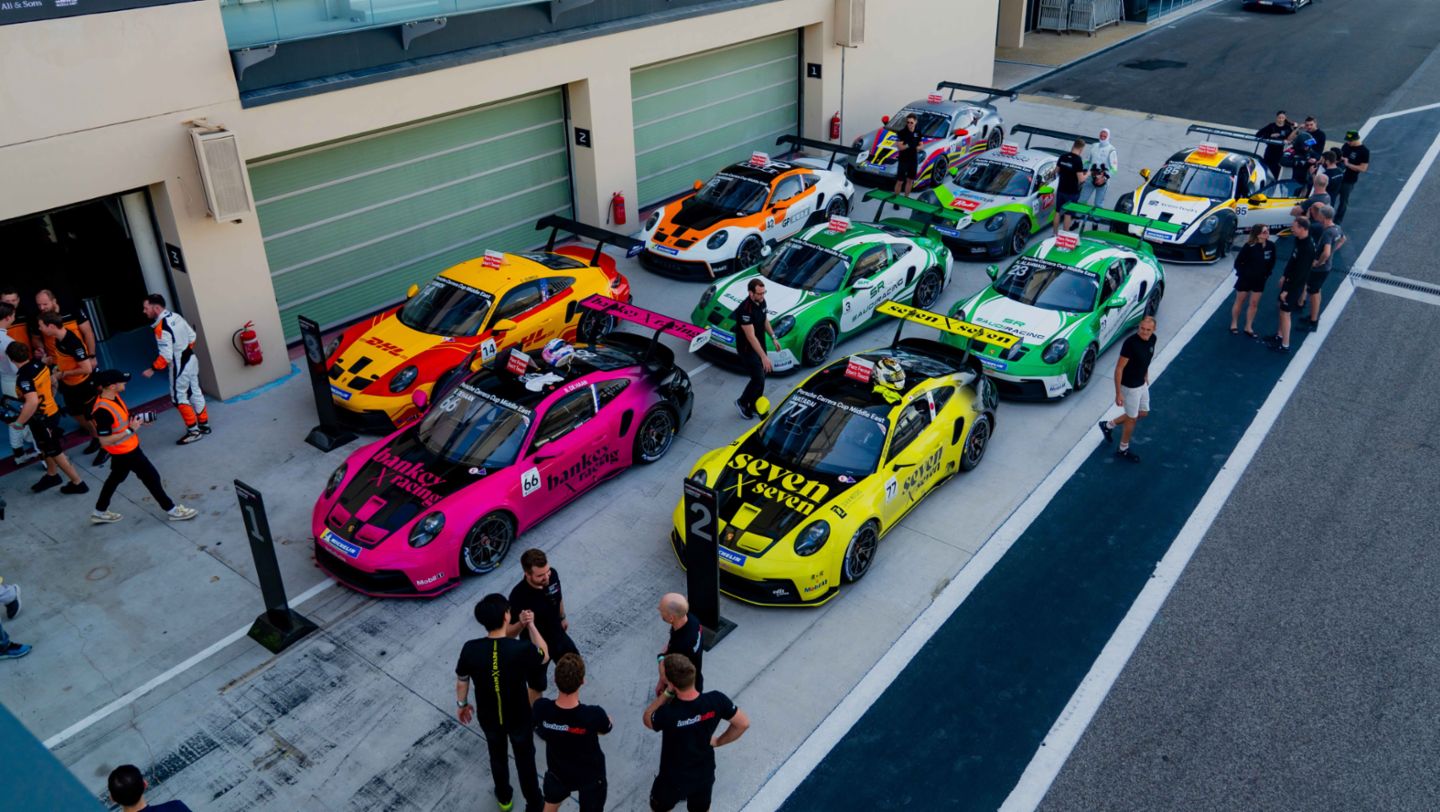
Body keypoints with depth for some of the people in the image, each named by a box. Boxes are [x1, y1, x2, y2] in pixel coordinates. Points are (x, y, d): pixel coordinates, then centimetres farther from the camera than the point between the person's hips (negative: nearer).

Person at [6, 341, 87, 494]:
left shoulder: (24, 376, -29)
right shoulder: (40, 365, -4)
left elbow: (32, 402, -41)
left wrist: (19, 422, -29)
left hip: (42, 419, -8)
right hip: (52, 411, 8)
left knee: (55, 452, 8)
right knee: (46, 448, 26)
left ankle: (77, 483, 17)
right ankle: (51, 476, 45)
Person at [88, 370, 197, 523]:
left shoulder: (113, 397, -4)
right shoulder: (103, 411, -32)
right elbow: (104, 441, -28)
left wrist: (138, 420, -3)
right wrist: (131, 430, -28)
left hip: (128, 448, 10)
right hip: (125, 452, -10)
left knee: (116, 477, 25)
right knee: (151, 477, 3)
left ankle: (99, 512, 42)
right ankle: (171, 510, 18)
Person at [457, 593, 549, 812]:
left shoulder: (470, 650, -24)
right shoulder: (522, 649, -32)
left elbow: (461, 681, -6)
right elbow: (544, 656, -8)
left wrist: (462, 704, 14)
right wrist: (530, 624, -1)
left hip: (488, 717, 2)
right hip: (519, 717, -2)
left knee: (497, 756, 30)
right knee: (525, 760, 23)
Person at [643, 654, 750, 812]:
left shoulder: (668, 714, -38)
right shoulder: (716, 700, -28)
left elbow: (647, 719, -13)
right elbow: (743, 723, -12)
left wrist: (666, 693, -19)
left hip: (674, 780, -3)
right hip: (704, 774, 3)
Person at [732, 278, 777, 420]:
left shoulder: (762, 302, -5)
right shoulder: (745, 310, -32)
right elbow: (751, 337, -33)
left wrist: (773, 337, 11)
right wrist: (764, 356, -35)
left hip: (760, 345, 8)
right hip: (748, 349, -8)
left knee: (761, 377, 16)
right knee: (758, 380, -4)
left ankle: (754, 407, 33)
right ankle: (742, 402, 21)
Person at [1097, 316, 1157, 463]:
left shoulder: (1152, 339, -6)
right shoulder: (1130, 343, -29)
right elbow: (1119, 368, -24)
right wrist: (1118, 393, -23)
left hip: (1142, 384, 8)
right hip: (1130, 387, -8)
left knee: (1143, 413, 21)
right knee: (1132, 418, 8)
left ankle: (1108, 425, 36)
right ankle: (1123, 450, 29)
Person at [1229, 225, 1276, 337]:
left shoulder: (1271, 246, -10)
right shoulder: (1249, 246, -24)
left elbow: (1272, 261, 5)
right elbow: (1238, 262, -16)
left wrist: (1267, 274, 1)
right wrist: (1242, 273, -12)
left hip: (1259, 280, 4)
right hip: (1245, 278, -4)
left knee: (1254, 304, 11)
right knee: (1239, 302, 12)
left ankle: (1248, 327, 24)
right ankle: (1234, 325, 27)